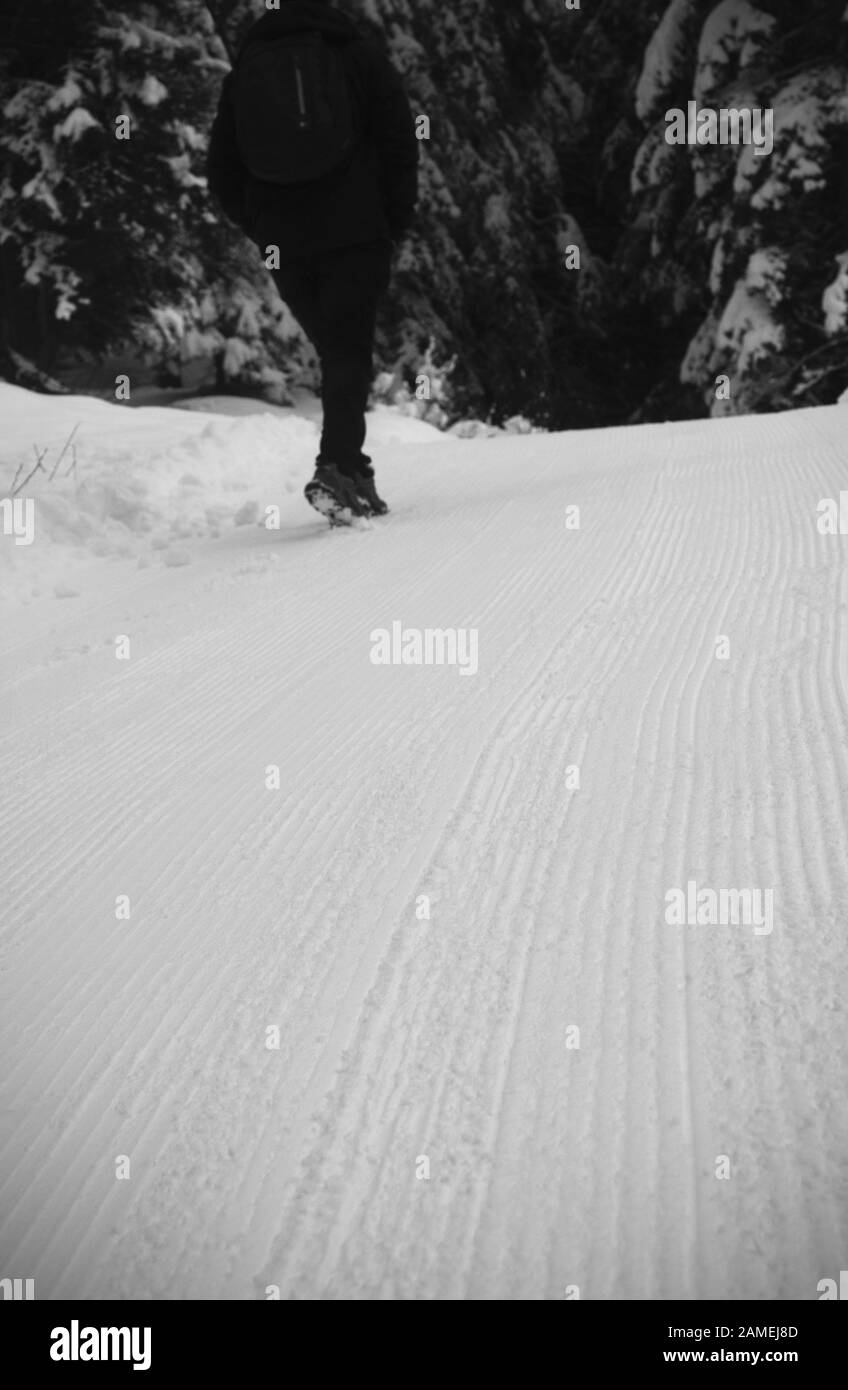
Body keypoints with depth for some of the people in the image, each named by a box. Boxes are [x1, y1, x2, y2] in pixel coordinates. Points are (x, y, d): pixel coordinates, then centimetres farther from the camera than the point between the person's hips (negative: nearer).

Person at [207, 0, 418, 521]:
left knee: (335, 353, 14)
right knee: (350, 354, -5)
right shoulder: (356, 53, 3)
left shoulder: (244, 71, 12)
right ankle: (337, 468, -23)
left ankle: (355, 474, 11)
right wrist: (398, 221, 5)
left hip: (284, 244, 3)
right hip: (357, 235, -3)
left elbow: (223, 171, 11)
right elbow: (400, 141, -2)